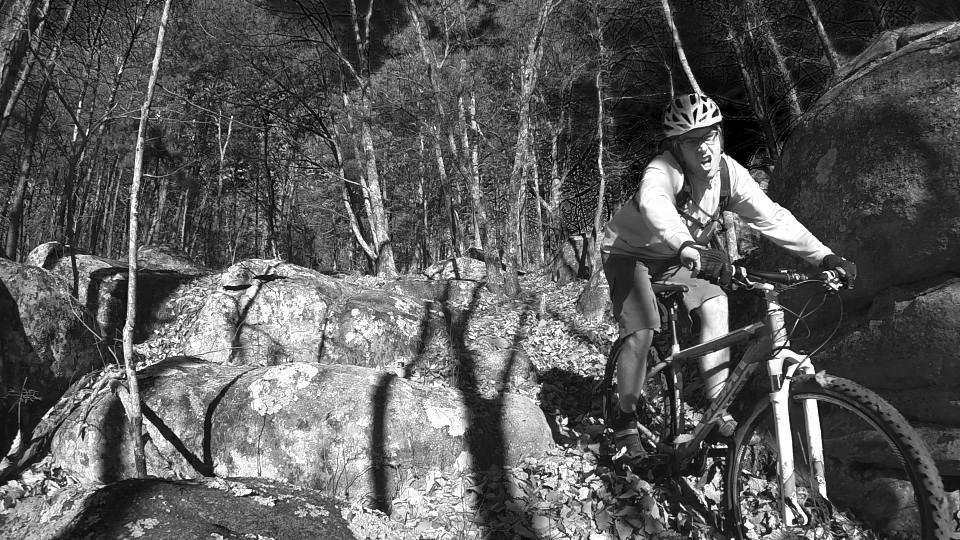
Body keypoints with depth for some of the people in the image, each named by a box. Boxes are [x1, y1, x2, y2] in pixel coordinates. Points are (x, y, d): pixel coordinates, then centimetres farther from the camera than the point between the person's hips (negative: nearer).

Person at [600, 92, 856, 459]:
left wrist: (823, 256, -27)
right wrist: (692, 250, -72)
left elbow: (771, 216, -17)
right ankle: (626, 419, -3)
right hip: (629, 252, -5)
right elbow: (654, 206, -55)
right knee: (641, 329, -23)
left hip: (676, 257, 5)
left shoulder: (729, 172, -15)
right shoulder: (662, 171, -32)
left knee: (715, 306, -18)